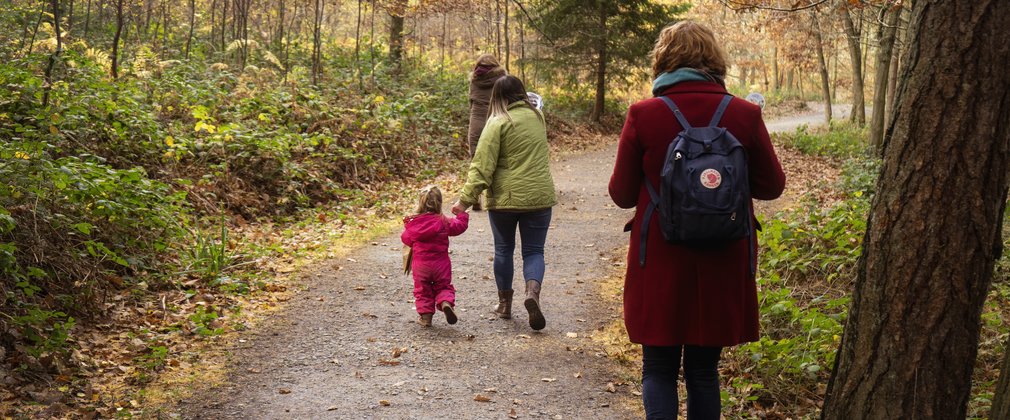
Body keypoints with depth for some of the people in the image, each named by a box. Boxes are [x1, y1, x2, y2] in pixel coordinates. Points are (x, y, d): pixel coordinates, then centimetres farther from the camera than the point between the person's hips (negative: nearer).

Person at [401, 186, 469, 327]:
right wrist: (462, 214, 19)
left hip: (420, 264, 0)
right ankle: (446, 302, -16)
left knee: (422, 290, 12)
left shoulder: (412, 223, -6)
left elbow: (406, 238, 6)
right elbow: (460, 226, 3)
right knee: (444, 287, 13)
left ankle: (425, 315, 7)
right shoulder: (444, 222, -9)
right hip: (441, 263, 0)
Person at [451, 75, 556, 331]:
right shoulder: (536, 117, 7)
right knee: (533, 250, 8)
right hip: (539, 196, 3)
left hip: (504, 198, -3)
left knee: (503, 249, 14)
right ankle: (532, 292, -18)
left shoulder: (498, 123, -10)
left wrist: (467, 199, -14)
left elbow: (483, 165, -15)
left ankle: (505, 303, 22)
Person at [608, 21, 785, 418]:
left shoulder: (642, 116, -10)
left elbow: (622, 194, -3)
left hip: (660, 264, -2)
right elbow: (772, 186, 4)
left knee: (659, 368, 10)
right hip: (722, 265, 2)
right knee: (704, 371, 15)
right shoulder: (745, 115, -6)